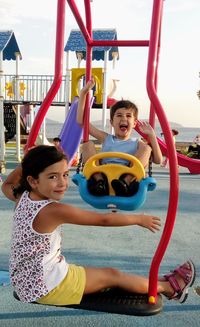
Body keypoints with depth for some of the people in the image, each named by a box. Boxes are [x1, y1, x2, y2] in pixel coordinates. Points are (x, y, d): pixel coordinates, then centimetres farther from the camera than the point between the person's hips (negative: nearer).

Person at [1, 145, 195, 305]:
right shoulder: (54, 210, -28)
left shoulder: (22, 197, -4)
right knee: (112, 275, 3)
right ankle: (171, 287, 20)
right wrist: (139, 219, -9)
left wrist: (26, 164, 10)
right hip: (44, 286, -9)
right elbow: (103, 220, -21)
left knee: (105, 273, 13)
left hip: (26, 280, 9)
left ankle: (157, 283, 24)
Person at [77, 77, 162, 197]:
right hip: (104, 176, 1)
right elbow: (81, 121, 17)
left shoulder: (137, 143, 17)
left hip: (128, 178, -1)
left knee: (146, 148, -13)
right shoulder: (106, 139, 19)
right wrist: (83, 93, 16)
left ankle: (125, 183, -33)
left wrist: (152, 135, 1)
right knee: (88, 145, -7)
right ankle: (99, 182, -27)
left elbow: (158, 160, 5)